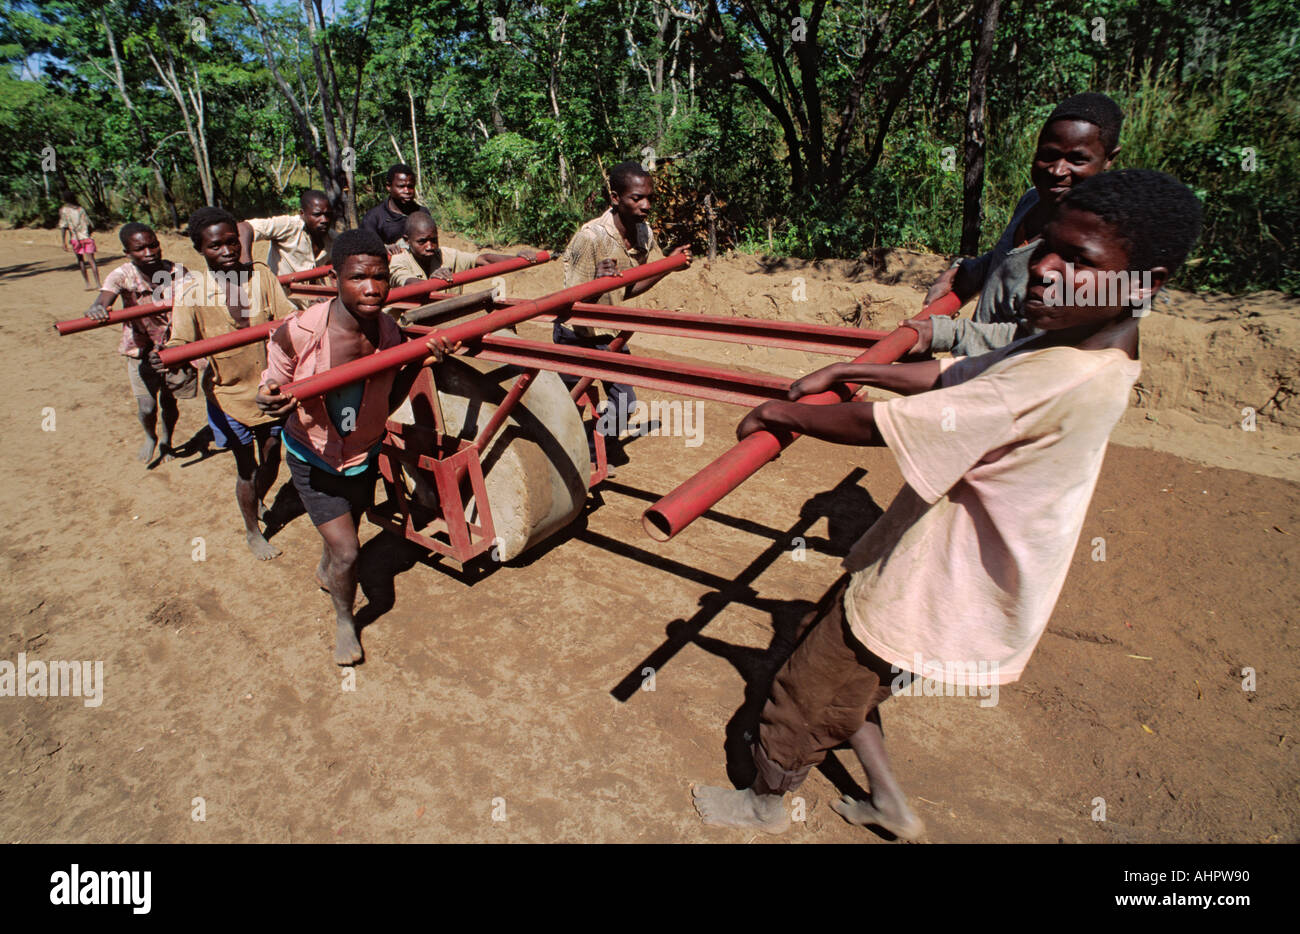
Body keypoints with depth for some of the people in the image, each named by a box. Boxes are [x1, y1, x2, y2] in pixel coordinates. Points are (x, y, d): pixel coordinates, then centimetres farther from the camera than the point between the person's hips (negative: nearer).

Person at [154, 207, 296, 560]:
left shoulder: (260, 275, -4)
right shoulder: (192, 292, -10)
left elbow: (288, 317, -8)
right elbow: (181, 342, -17)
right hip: (230, 394, -2)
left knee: (271, 456, 18)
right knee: (246, 466, 9)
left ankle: (259, 500, 51)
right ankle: (253, 531, 32)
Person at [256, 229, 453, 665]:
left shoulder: (390, 332, -17)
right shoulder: (299, 332, -29)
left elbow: (388, 404, -9)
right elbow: (272, 389, -14)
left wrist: (419, 362, -19)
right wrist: (273, 402, -38)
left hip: (364, 455, 4)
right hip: (313, 457, -4)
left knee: (344, 534, 26)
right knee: (346, 551, -7)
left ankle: (325, 571, 64)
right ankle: (344, 619, 27)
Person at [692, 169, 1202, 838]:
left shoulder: (1063, 380, -31)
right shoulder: (1076, 347, 0)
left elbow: (876, 425, -30)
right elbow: (950, 376, 12)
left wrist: (779, 414, -16)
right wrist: (848, 370, 4)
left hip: (921, 596, -9)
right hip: (934, 574, 9)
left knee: (805, 694, 13)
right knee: (841, 681, 26)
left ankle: (764, 805, 42)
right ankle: (890, 805, 44)